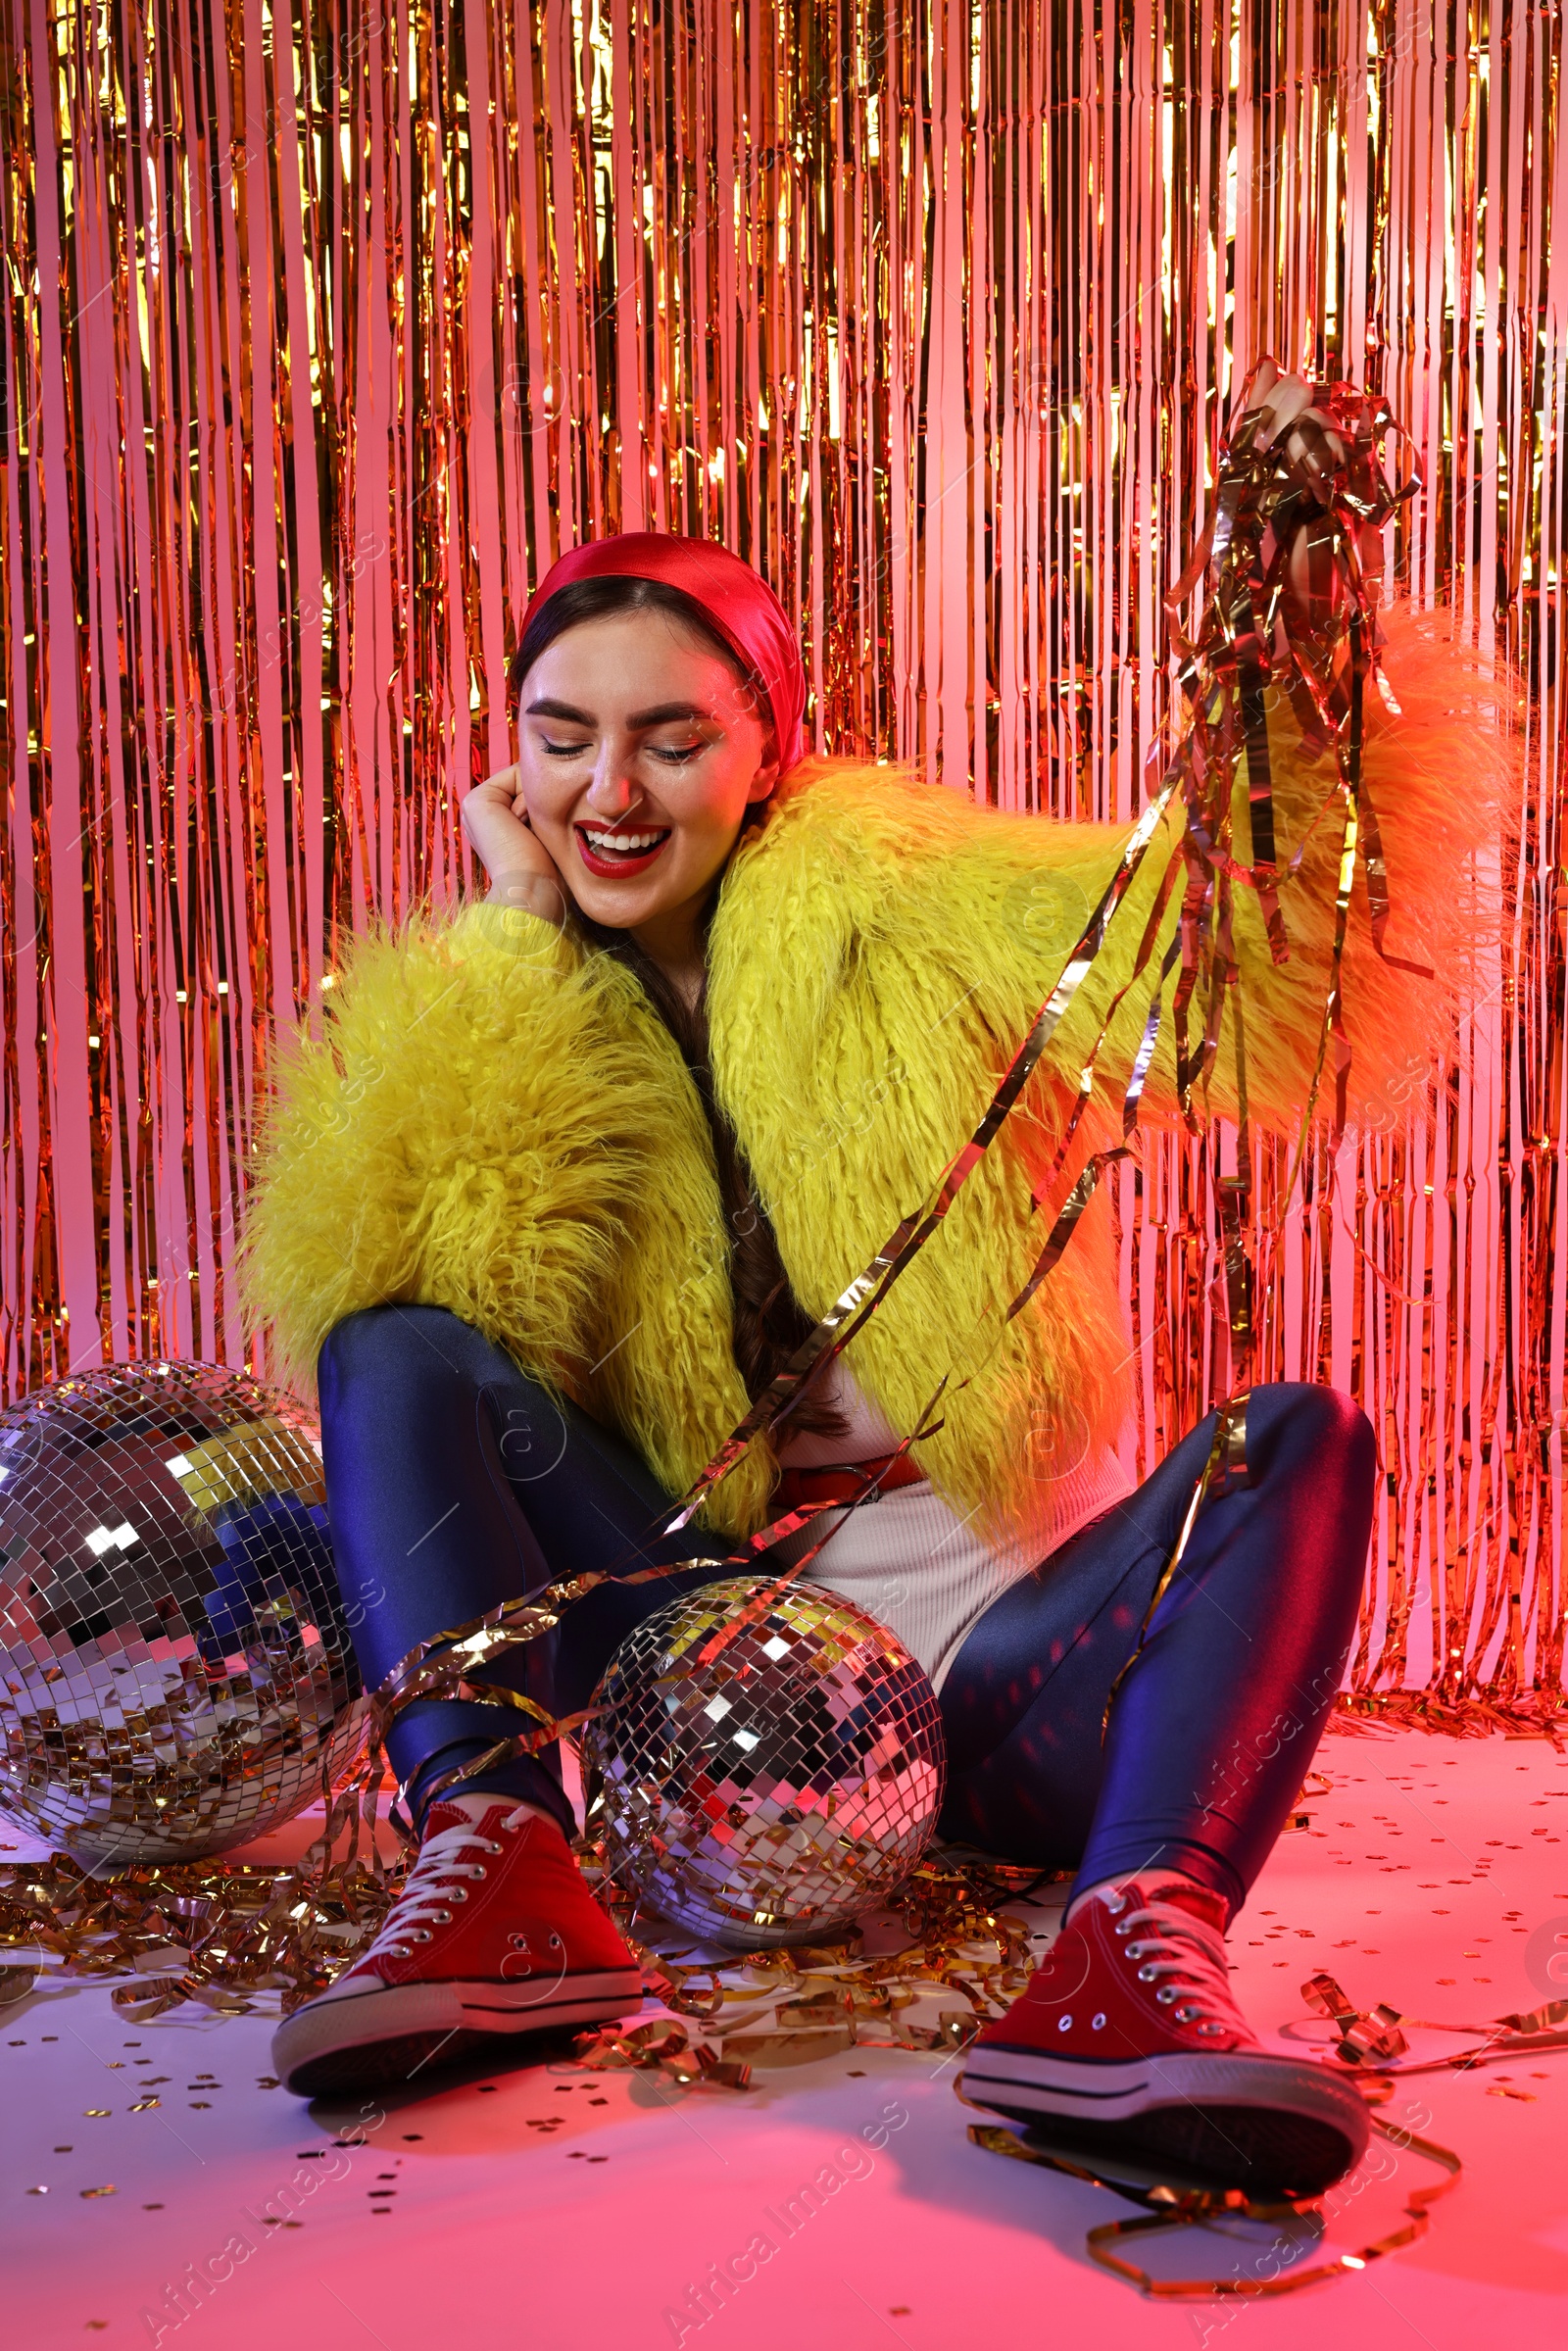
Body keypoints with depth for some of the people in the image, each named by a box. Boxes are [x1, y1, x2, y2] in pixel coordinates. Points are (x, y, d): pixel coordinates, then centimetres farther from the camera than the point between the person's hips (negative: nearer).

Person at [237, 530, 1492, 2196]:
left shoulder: (906, 918, 2)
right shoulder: (485, 1017, 8)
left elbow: (1261, 983, -13)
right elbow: (366, 1298, -12)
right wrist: (519, 938, -8)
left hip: (996, 1659, 0)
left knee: (1304, 1438, -22)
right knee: (398, 1356, -14)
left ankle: (1137, 1955, -46)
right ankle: (502, 1870, -37)